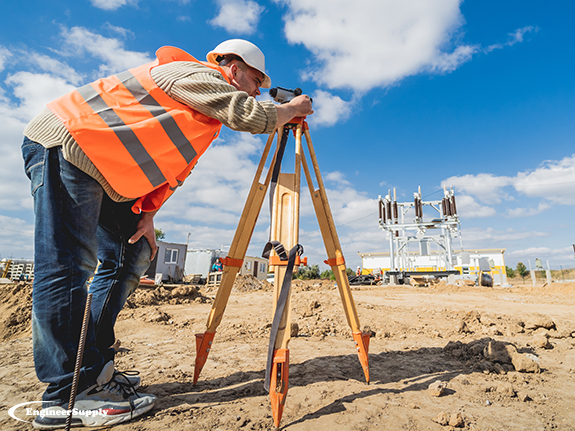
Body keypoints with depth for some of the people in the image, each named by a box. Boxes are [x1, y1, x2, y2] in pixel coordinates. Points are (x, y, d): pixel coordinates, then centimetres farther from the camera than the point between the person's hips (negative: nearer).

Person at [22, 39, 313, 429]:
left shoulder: (208, 110, 15)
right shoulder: (195, 74, -11)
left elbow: (169, 161, 12)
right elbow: (248, 116, -25)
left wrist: (147, 213, -1)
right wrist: (292, 109, -5)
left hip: (97, 165, 9)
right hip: (64, 145, -9)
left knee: (132, 255, 2)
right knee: (69, 264, -14)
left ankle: (94, 369, 9)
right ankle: (67, 397, -7)